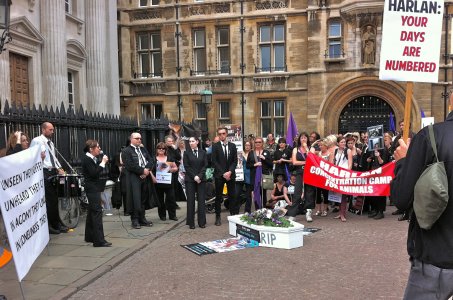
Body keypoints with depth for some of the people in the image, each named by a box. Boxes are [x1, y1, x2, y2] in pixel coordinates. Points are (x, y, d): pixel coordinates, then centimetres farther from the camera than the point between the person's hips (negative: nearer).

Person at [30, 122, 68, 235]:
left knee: (54, 199, 11)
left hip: (53, 172, 8)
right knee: (46, 200, -5)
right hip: (44, 173, -8)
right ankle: (47, 226, 4)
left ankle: (56, 224, 20)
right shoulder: (36, 141, -5)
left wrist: (59, 168, 9)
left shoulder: (51, 143, 18)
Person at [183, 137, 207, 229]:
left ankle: (202, 222, 7)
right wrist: (194, 177, -11)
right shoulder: (186, 153, 4)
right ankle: (191, 222, 6)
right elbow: (186, 167, -2)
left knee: (201, 200, 1)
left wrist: (199, 176, -11)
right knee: (190, 201, 0)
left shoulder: (203, 152, 7)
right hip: (190, 180, -1)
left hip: (201, 179, 1)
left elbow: (205, 165, 2)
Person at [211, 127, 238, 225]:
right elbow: (214, 161, -6)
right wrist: (223, 173, -12)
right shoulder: (215, 146, -1)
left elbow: (235, 161, 4)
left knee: (232, 196, 3)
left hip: (231, 174, 2)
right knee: (218, 197, 3)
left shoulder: (233, 146, 8)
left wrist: (230, 171, -11)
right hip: (219, 175, -2)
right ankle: (218, 217, 11)